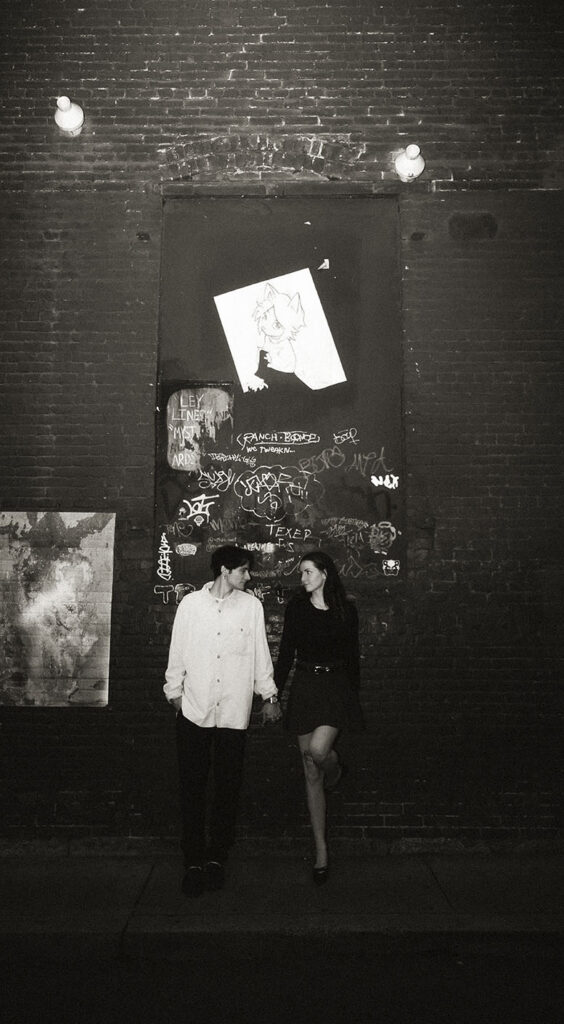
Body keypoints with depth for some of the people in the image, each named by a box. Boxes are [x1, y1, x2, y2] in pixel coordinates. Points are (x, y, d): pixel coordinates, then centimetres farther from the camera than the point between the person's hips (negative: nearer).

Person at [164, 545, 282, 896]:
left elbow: (261, 654, 7)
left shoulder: (251, 606, 1)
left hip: (234, 712, 0)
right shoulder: (191, 604, 0)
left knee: (228, 788, 7)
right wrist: (175, 692, 8)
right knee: (192, 788, 5)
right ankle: (193, 861, 19)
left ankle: (217, 857, 24)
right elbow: (178, 652, 7)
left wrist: (269, 695, 9)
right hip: (194, 710, 0)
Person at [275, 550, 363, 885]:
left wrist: (353, 693, 5)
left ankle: (335, 764, 13)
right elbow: (286, 653, 6)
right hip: (305, 687, 2)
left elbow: (352, 655, 5)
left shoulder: (346, 609, -1)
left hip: (336, 686, -2)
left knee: (318, 750, -26)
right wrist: (273, 693, 3)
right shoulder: (296, 607, 2)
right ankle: (321, 852, 17)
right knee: (312, 774, 5)